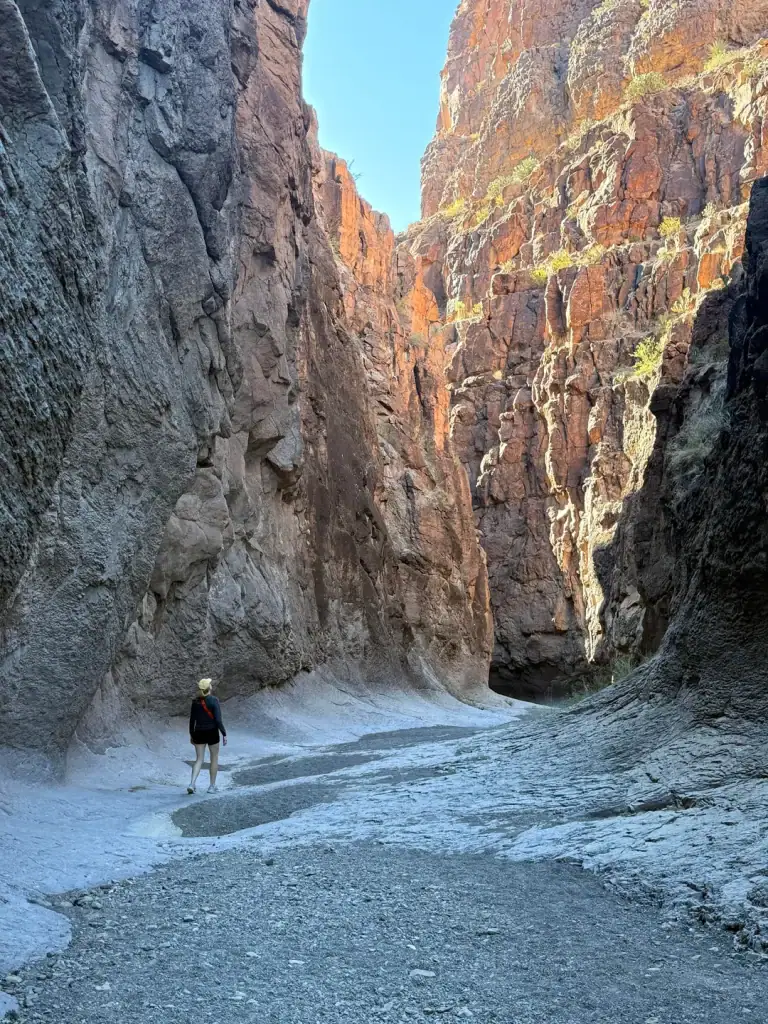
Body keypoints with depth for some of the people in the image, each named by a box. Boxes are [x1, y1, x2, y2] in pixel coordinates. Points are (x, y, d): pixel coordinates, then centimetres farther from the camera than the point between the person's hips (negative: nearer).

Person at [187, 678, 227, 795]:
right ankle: (212, 786, 18)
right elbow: (218, 720, -16)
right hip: (212, 733, -3)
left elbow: (192, 720, 5)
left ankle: (192, 784, -13)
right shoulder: (214, 700, -13)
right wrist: (224, 734, -9)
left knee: (199, 760, 7)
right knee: (214, 758, 15)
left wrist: (191, 734, 16)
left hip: (199, 733, 3)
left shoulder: (195, 701, 0)